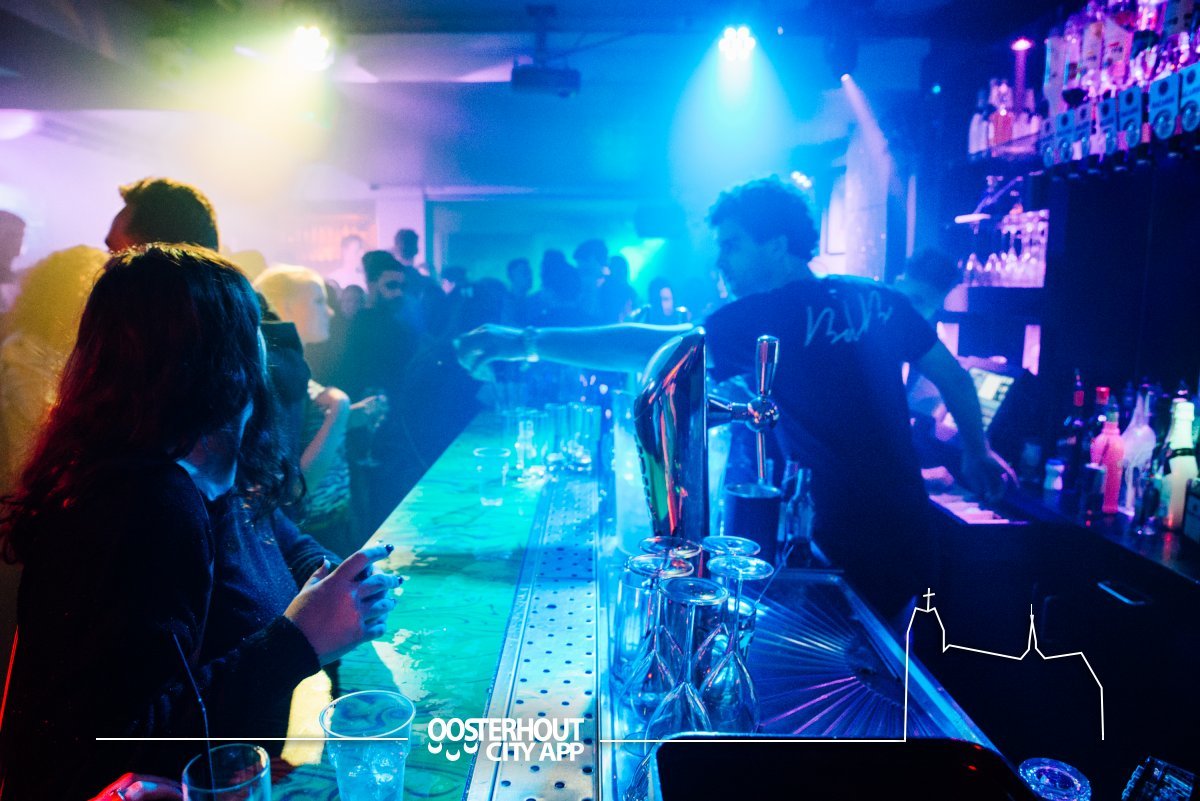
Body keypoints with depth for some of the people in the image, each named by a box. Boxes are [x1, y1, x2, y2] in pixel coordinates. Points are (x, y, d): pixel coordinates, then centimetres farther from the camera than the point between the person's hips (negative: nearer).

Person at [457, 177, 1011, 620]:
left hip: (847, 552, -7)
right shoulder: (877, 299, 2)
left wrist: (526, 342, -22)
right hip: (912, 544, 7)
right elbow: (952, 375, 8)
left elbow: (652, 348, -23)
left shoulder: (768, 317, -18)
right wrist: (977, 455, 23)